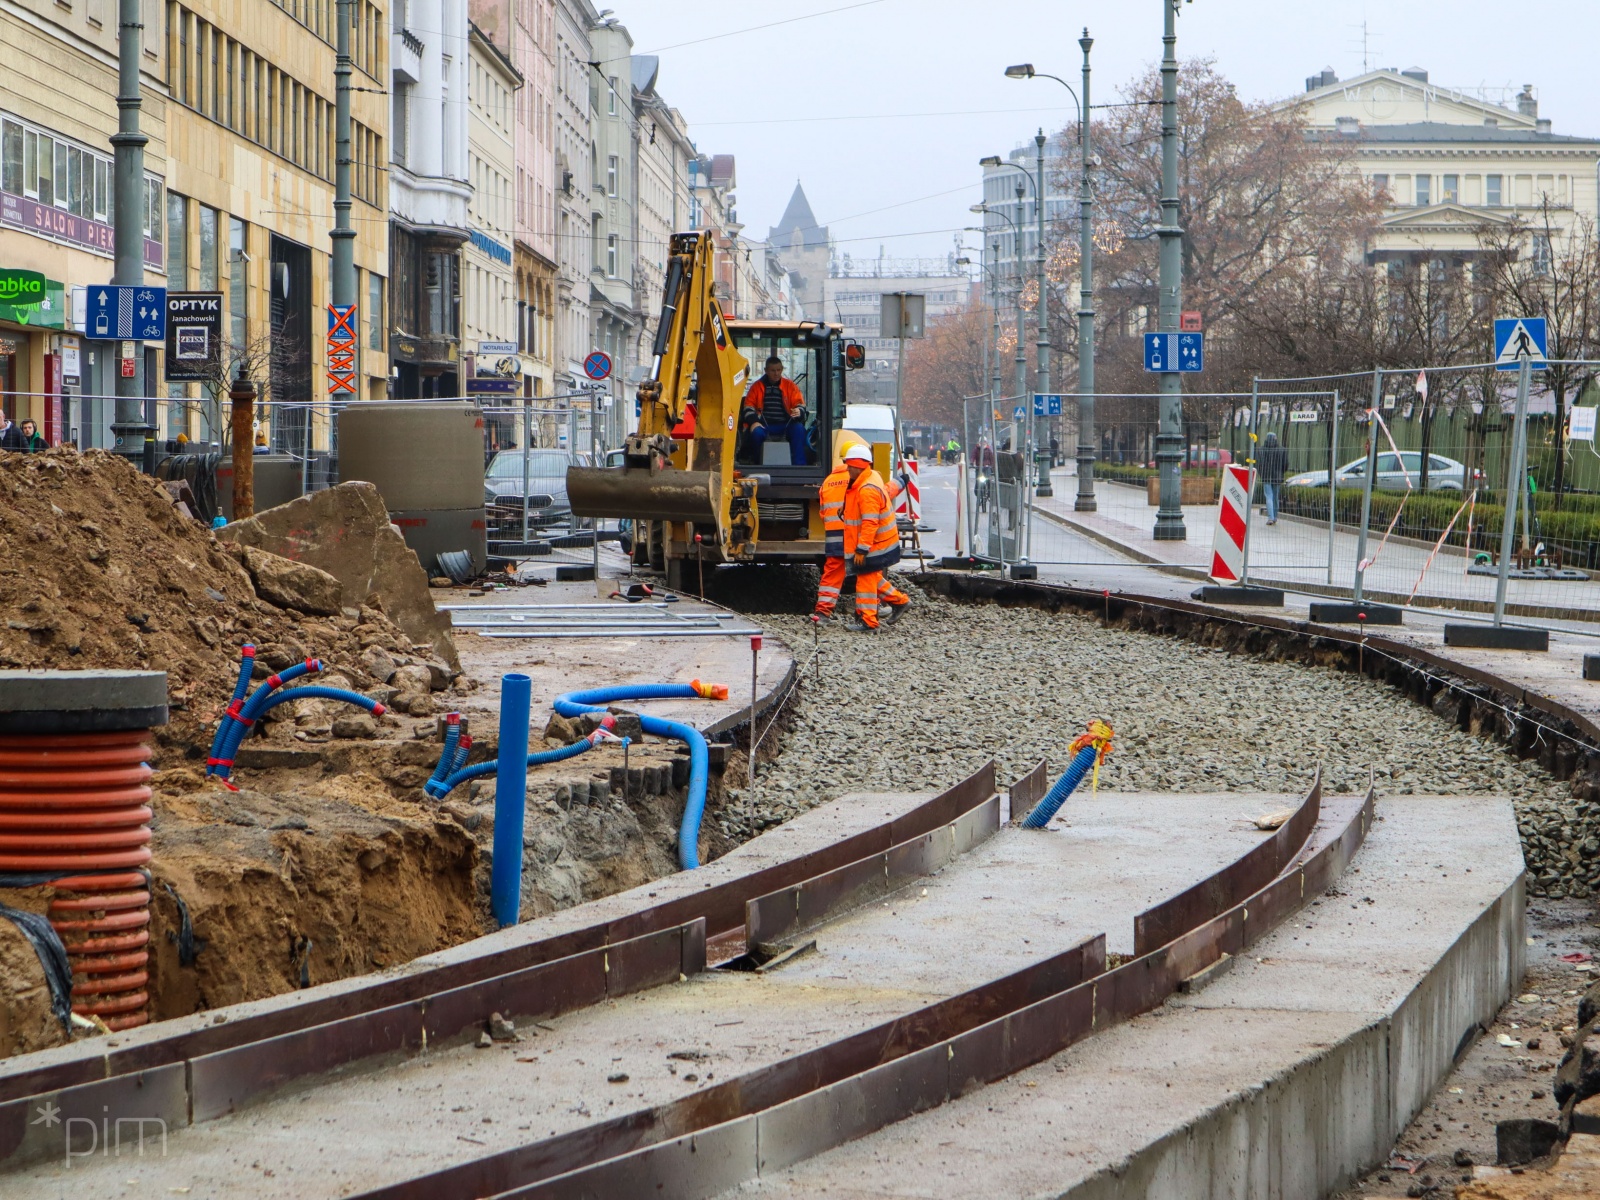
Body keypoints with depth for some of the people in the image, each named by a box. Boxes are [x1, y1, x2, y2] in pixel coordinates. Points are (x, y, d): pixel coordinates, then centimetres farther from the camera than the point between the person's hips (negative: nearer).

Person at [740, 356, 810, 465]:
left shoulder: (790, 385, 14)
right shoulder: (757, 386, 14)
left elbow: (800, 404, 7)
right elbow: (749, 405, 9)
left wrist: (799, 411, -19)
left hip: (785, 425, 0)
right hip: (765, 426, 0)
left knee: (799, 429, -31)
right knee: (756, 433, -34)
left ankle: (799, 465, -33)